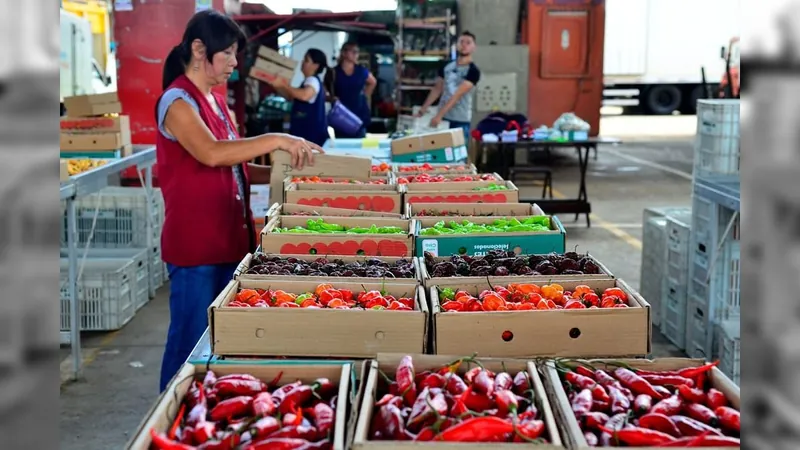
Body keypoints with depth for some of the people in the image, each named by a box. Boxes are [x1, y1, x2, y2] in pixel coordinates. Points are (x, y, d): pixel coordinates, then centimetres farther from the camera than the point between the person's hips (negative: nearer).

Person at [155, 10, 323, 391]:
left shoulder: (216, 102, 14)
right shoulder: (177, 101, -12)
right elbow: (211, 154, -29)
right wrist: (275, 141, -28)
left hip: (230, 239, 8)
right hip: (194, 246, -8)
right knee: (191, 342, 1)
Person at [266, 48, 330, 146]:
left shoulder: (313, 80, -15)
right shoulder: (309, 81, 20)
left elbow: (305, 95, -39)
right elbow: (290, 97, 29)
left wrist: (284, 85, -31)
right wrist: (277, 87, 13)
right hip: (304, 131, 11)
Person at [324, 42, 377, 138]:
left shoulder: (361, 71, 3)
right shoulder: (334, 72, -4)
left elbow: (373, 83, 22)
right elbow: (325, 93, 6)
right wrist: (332, 98, -12)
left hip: (359, 114, 2)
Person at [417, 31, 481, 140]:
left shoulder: (473, 71, -10)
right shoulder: (446, 66, 8)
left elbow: (457, 95, -17)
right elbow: (437, 89, 12)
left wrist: (439, 115, -24)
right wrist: (422, 110, 4)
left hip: (461, 121, -4)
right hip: (443, 117, 5)